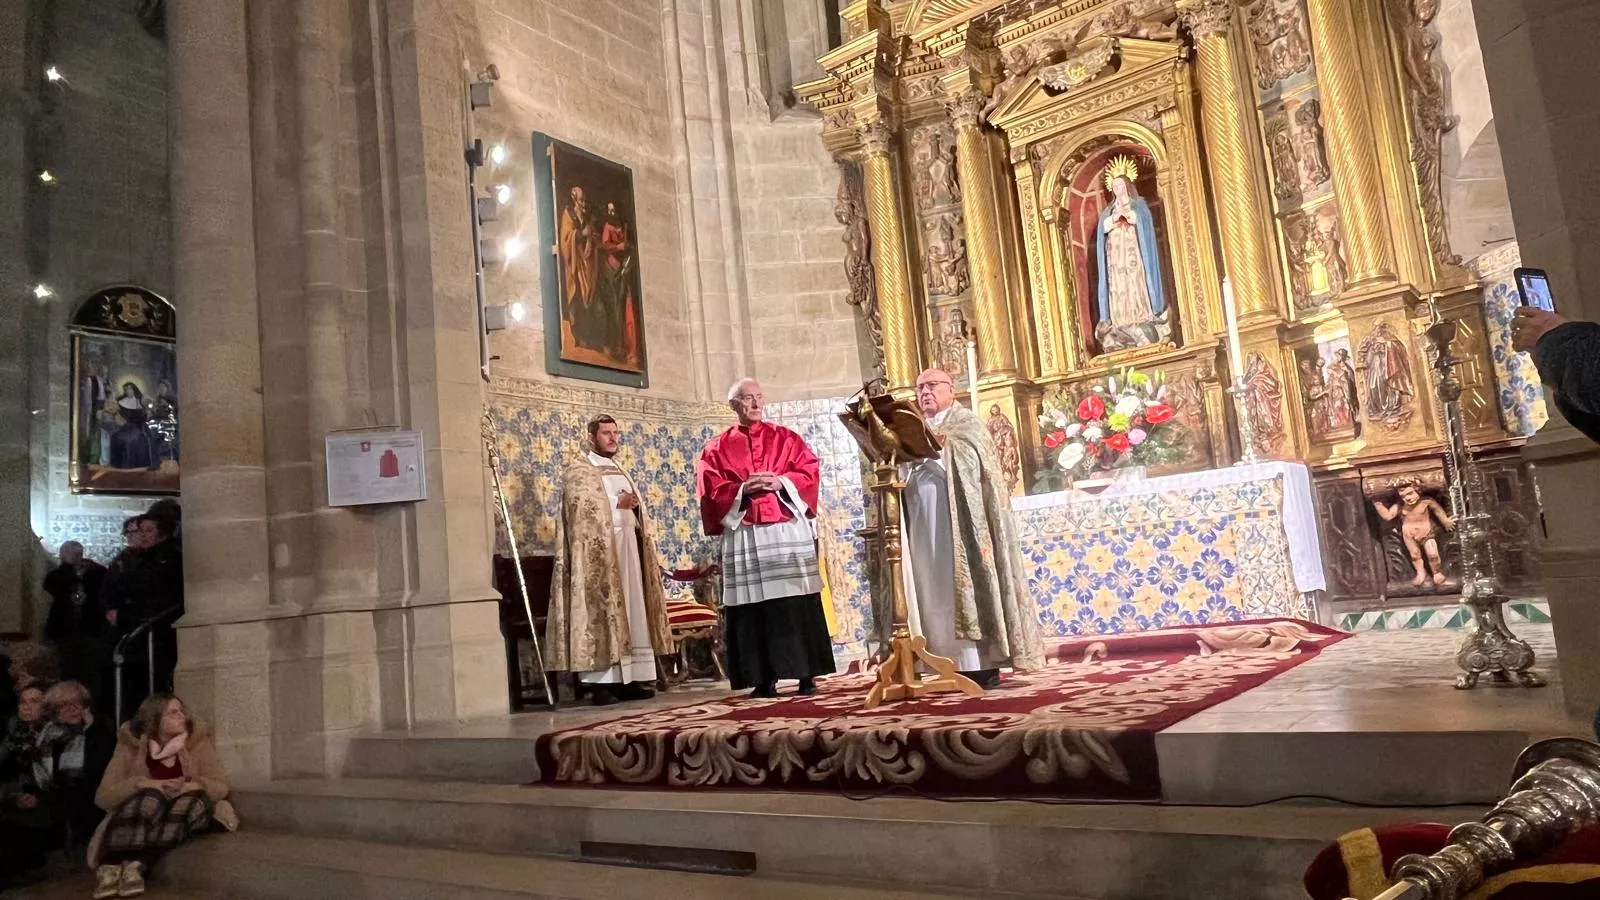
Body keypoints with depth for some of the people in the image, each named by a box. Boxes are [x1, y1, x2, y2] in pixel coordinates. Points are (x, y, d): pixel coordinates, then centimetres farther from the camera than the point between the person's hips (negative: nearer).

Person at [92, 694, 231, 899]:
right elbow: (103, 796, -9)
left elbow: (220, 786, -4)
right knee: (152, 797, -33)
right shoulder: (131, 745, -4)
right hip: (139, 819, -1)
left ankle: (137, 866, -41)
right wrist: (142, 784, -25)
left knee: (191, 800, -33)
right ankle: (109, 867, -43)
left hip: (182, 814, 1)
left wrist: (195, 785, -24)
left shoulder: (197, 739, -3)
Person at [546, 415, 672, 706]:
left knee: (632, 613, 4)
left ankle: (630, 679, 7)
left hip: (627, 549, 8)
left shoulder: (619, 472, 22)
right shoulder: (578, 471, -1)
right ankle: (601, 683, -10)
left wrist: (635, 507, 3)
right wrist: (618, 504, -13)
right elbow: (581, 511, -15)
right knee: (602, 613, -10)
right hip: (598, 552, -8)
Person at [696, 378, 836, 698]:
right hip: (743, 538, 0)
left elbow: (808, 470, 5)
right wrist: (743, 489, -14)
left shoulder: (786, 438, 14)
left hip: (789, 532, 0)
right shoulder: (717, 448, 11)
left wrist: (781, 482, -12)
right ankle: (765, 679, 3)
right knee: (754, 606, -2)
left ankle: (807, 674, 3)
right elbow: (710, 489, 1)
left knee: (797, 603, -2)